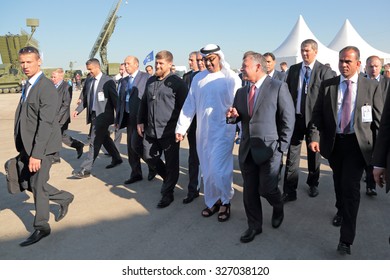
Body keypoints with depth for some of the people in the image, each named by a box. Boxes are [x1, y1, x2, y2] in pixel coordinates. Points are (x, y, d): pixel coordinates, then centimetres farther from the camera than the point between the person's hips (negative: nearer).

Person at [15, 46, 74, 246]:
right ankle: (64, 198, 33)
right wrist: (24, 149, 12)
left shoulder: (46, 87, -15)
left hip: (42, 146, -8)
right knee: (28, 182, 14)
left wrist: (36, 154, -24)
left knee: (37, 185, 1)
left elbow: (46, 123, -22)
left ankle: (41, 227, 19)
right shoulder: (28, 86, 12)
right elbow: (23, 118, 13)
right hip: (28, 146, 8)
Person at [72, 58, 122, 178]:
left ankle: (86, 170, -3)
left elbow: (114, 99, -9)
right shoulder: (88, 81, 9)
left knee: (94, 142, -7)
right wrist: (78, 110, 1)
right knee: (104, 138, 19)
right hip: (93, 114, 7)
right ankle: (116, 158, 38)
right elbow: (85, 98, 15)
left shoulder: (108, 81, -10)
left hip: (103, 115, -7)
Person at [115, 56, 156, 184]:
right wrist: (118, 119, 12)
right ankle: (136, 174, 24)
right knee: (130, 146, 10)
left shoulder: (146, 77, -6)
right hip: (129, 117, 7)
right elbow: (120, 100, 16)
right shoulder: (123, 81, 14)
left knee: (136, 144, -12)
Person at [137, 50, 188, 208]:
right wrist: (140, 121, 13)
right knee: (149, 157, 15)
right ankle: (168, 178, 39)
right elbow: (144, 103, 19)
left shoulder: (177, 83, -8)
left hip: (169, 132, -6)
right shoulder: (150, 81, 12)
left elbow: (184, 107, -8)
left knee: (171, 164, 3)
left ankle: (167, 193, 19)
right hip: (151, 130, 7)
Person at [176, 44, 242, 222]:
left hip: (223, 131, -5)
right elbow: (189, 105, 9)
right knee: (207, 170, 12)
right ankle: (212, 201, 30)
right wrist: (181, 128, 7)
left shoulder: (231, 78, -6)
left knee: (218, 169, -9)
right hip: (202, 132, 5)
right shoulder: (198, 78, 8)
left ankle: (225, 201, 16)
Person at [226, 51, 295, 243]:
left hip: (269, 149, -5)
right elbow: (236, 117, 19)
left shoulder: (278, 87, -6)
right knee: (249, 191, 10)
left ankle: (278, 208, 33)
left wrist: (282, 146, -10)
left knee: (266, 189, -2)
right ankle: (254, 226, 28)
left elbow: (288, 118, -7)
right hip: (247, 149, 5)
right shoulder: (241, 92, 12)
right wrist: (233, 115, -5)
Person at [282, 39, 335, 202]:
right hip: (295, 117, 2)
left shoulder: (324, 71, -4)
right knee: (292, 155, 1)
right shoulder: (293, 69, 8)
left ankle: (313, 184, 35)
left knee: (314, 154, 14)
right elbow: (287, 92, 9)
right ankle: (289, 191, 7)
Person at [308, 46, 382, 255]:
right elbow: (318, 113, 0)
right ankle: (341, 210, 50)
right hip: (334, 143, 3)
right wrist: (315, 137, -14)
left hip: (357, 143, -2)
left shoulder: (371, 87, -1)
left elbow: (379, 120, 1)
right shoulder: (327, 85, 2)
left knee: (350, 186, -9)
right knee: (339, 182, 20)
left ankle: (346, 239, -1)